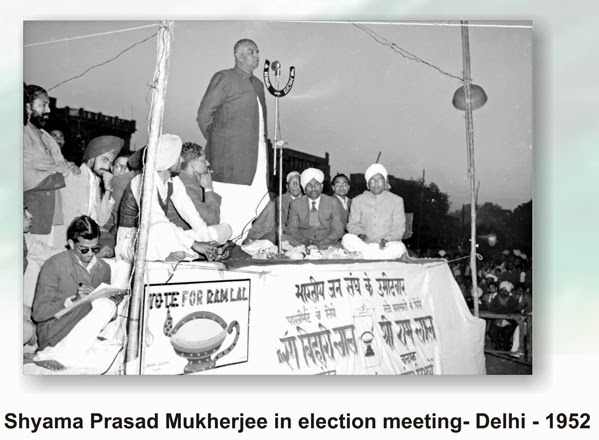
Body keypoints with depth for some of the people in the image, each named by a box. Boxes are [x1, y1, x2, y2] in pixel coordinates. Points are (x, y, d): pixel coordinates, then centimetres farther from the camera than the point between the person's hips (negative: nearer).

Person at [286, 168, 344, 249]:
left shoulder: (333, 203, 5)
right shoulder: (295, 204, 7)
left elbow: (338, 230, 1)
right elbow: (291, 229, 5)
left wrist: (322, 242, -16)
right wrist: (303, 240, -16)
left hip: (326, 244, -2)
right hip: (302, 244, 2)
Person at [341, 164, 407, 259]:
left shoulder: (396, 200, 8)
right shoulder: (358, 200, 12)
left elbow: (399, 227, 2)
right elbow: (352, 224, 7)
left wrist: (385, 239, -17)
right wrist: (361, 235, -17)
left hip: (387, 244, -1)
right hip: (364, 243, 1)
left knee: (399, 247, -33)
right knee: (347, 238, -28)